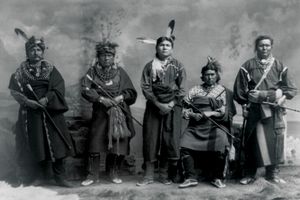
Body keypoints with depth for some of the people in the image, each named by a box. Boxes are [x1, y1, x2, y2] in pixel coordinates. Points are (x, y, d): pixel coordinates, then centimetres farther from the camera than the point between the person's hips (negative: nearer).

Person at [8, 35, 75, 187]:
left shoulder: (50, 69, 7)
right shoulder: (22, 70, 7)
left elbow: (59, 87, -3)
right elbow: (14, 89, -1)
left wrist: (47, 99, -18)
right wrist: (27, 101, -17)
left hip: (51, 110, 0)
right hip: (30, 111, 0)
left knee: (55, 141, -3)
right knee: (35, 144, 1)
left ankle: (60, 177, 4)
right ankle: (39, 176, 13)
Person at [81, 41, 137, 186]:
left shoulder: (120, 72, 9)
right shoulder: (92, 71, 6)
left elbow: (131, 92, 6)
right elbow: (85, 89, -7)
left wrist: (120, 97, -12)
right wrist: (101, 99, -18)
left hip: (119, 113, 1)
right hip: (100, 113, -1)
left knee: (118, 143, 0)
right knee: (95, 142, -6)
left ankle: (114, 173, 16)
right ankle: (93, 175, 4)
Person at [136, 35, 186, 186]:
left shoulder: (178, 66, 7)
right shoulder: (149, 66, 7)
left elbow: (181, 89, 2)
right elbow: (145, 87, -1)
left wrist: (171, 104, -11)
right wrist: (158, 104, -12)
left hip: (173, 107, 0)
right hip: (153, 106, 0)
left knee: (170, 140, -1)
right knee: (150, 139, -1)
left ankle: (165, 174, 12)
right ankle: (149, 175, 8)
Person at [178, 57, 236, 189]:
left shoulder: (224, 91, 13)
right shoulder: (194, 90, 19)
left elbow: (227, 112, 4)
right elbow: (185, 109, 14)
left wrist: (212, 113, -11)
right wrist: (193, 115, -7)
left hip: (216, 125, -2)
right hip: (195, 126, 2)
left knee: (220, 147, -27)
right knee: (185, 147, -21)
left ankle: (217, 178, -7)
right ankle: (191, 178, -9)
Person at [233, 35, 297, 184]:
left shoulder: (279, 66, 10)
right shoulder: (248, 66, 6)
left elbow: (291, 88, 8)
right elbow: (239, 90, 5)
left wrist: (282, 98, -8)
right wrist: (245, 106, -1)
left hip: (275, 110, 1)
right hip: (254, 109, -1)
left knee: (275, 140, -1)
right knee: (252, 141, -2)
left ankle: (273, 173, 11)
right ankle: (249, 174, 7)